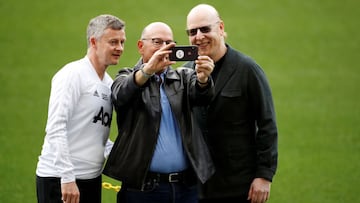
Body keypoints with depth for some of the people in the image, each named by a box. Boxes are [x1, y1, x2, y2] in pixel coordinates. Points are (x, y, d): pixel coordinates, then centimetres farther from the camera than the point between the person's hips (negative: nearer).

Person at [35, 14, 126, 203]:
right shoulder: (72, 75, -9)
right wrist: (67, 177, -22)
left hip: (92, 179, 8)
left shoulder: (109, 83, 15)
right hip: (60, 179, -8)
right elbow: (55, 128, -17)